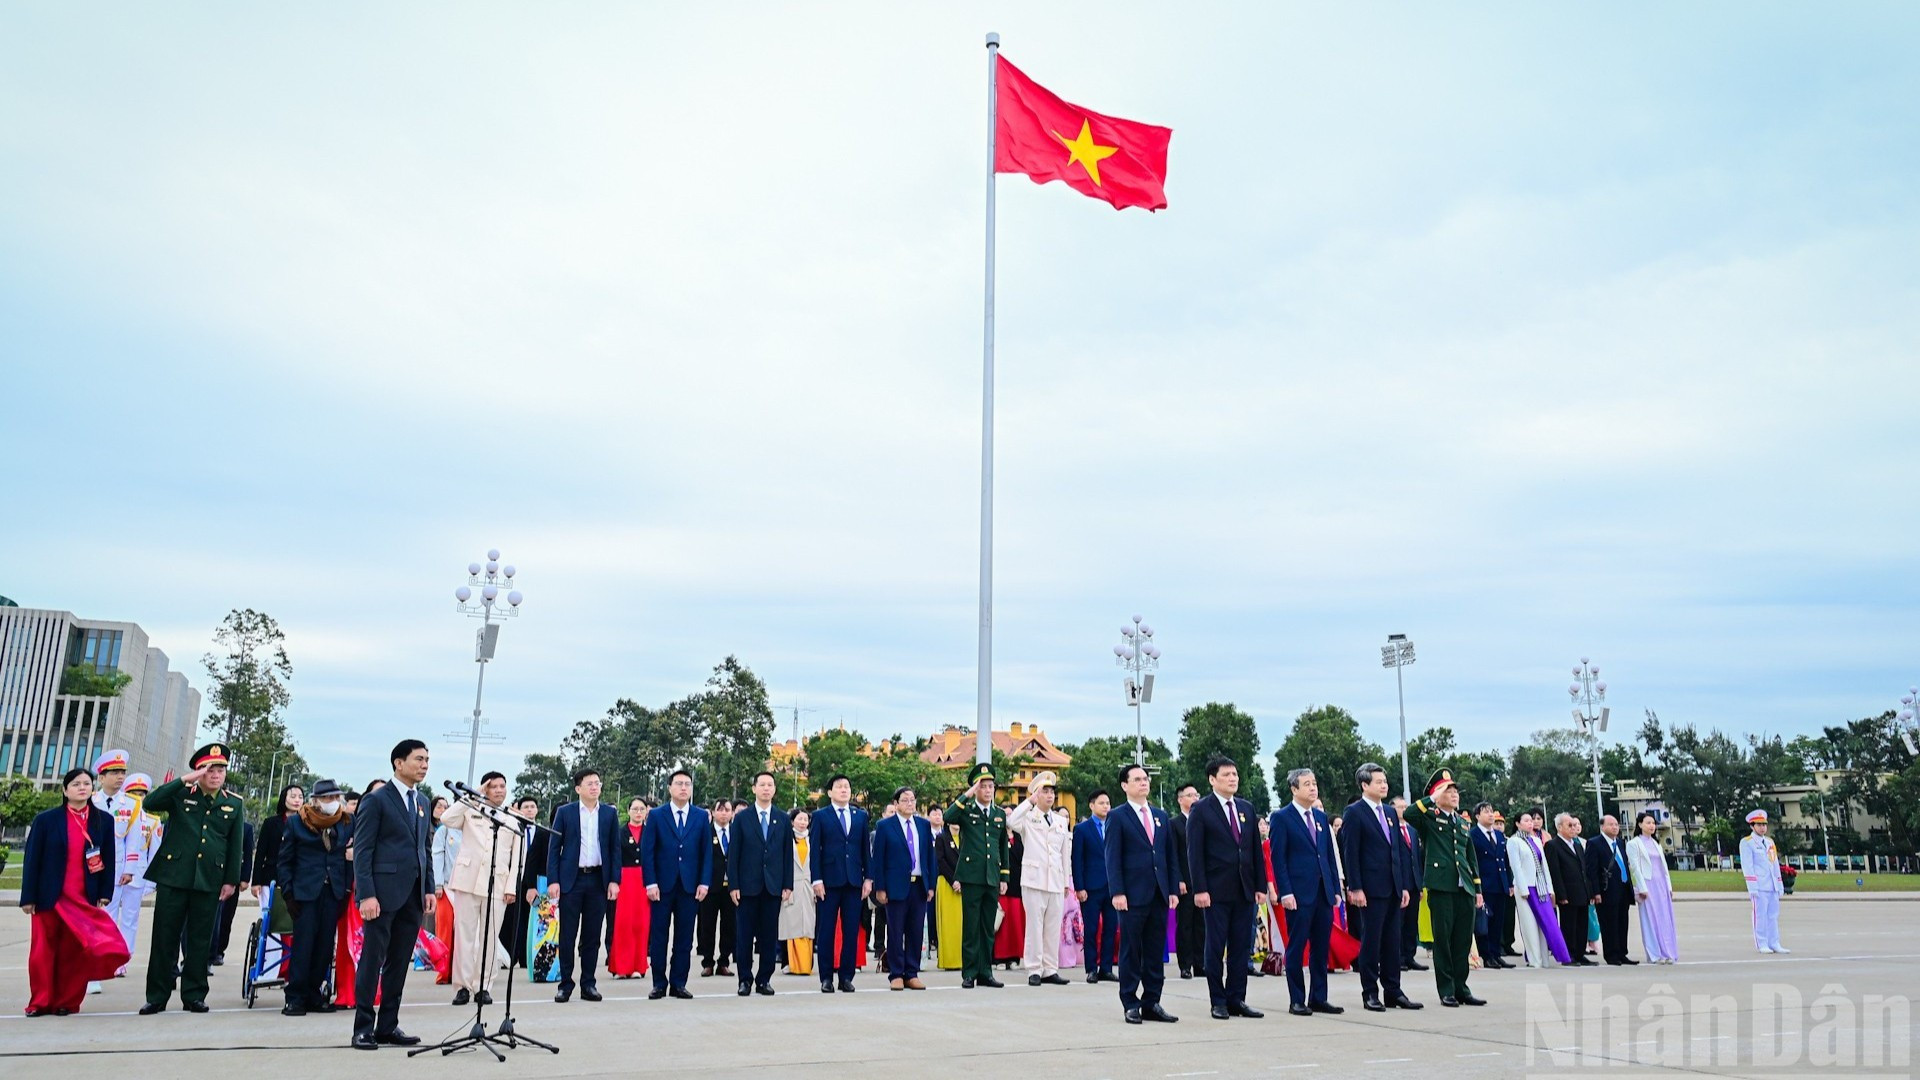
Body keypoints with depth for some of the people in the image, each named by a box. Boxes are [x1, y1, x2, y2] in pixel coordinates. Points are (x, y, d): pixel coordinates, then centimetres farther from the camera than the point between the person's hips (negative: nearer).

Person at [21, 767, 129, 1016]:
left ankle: (66, 1002, 13)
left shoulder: (104, 820, 3)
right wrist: (28, 897, -5)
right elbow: (32, 860, -2)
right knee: (44, 951, 6)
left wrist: (105, 894, 0)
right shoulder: (46, 819, -1)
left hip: (86, 899, 1)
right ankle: (40, 1002, 19)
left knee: (75, 952, 3)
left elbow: (108, 860, 5)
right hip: (49, 897, -1)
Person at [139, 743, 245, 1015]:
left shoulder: (234, 803, 8)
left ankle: (193, 995, 15)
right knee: (165, 937, 3)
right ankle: (157, 996, 12)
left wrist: (231, 880, 5)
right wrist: (184, 780, -20)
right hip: (173, 877, -1)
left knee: (200, 940, 6)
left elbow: (236, 845, 9)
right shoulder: (181, 794, 3)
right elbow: (150, 804, -16)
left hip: (209, 881, 1)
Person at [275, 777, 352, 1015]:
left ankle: (313, 994, 15)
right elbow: (283, 860, 4)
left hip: (333, 892, 3)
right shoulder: (295, 822, 2)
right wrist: (287, 892, -3)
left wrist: (347, 889, 0)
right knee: (303, 942, -5)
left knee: (324, 944, 4)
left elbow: (350, 857, 8)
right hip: (305, 890, -3)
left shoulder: (347, 822, 6)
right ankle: (295, 997, 3)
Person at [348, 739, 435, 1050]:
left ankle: (388, 1026, 16)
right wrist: (366, 894, -16)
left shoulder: (422, 802, 15)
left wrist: (429, 889, 9)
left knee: (399, 963, 9)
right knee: (372, 960, 0)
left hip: (413, 894, 6)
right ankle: (363, 1028, 8)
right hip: (384, 892, -6)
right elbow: (362, 850, -9)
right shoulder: (376, 800, -5)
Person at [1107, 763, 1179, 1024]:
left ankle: (1151, 1003, 15)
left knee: (1156, 952, 8)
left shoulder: (1161, 816, 15)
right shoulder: (1118, 817, -2)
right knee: (1131, 952, 2)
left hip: (1159, 895, 5)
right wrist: (1117, 892, -14)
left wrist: (1174, 889, 8)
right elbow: (1112, 858, -6)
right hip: (1133, 895, -5)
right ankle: (1130, 1004, 9)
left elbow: (1170, 855, 15)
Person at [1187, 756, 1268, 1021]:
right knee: (1215, 947, 1)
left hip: (1244, 889, 5)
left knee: (1241, 947, 7)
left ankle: (1237, 999, 15)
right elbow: (1194, 853, -7)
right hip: (1216, 890, -5)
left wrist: (1261, 885, 6)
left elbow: (1256, 849, 13)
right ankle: (1218, 1001, 10)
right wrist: (1199, 889, -14)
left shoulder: (1247, 808, 12)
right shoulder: (1200, 810, -3)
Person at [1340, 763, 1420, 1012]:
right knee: (1371, 942, -1)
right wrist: (1355, 888, -15)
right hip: (1371, 889, -6)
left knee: (1393, 942, 10)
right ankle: (1370, 994, 7)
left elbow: (1401, 850, 16)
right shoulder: (1355, 813, -6)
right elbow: (1350, 853, -10)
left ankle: (1393, 991, 17)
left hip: (1394, 889, 7)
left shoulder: (1390, 812, 15)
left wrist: (1405, 886, 10)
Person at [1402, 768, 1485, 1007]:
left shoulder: (1463, 822, 20)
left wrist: (1478, 888, 16)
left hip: (1465, 888, 6)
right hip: (1441, 887, -6)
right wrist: (1433, 798, -14)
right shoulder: (1429, 817, 2)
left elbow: (1471, 857, 21)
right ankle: (1447, 991, 6)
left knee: (1464, 940, 8)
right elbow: (1409, 814, -21)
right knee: (1443, 938, -1)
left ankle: (1461, 988, 17)